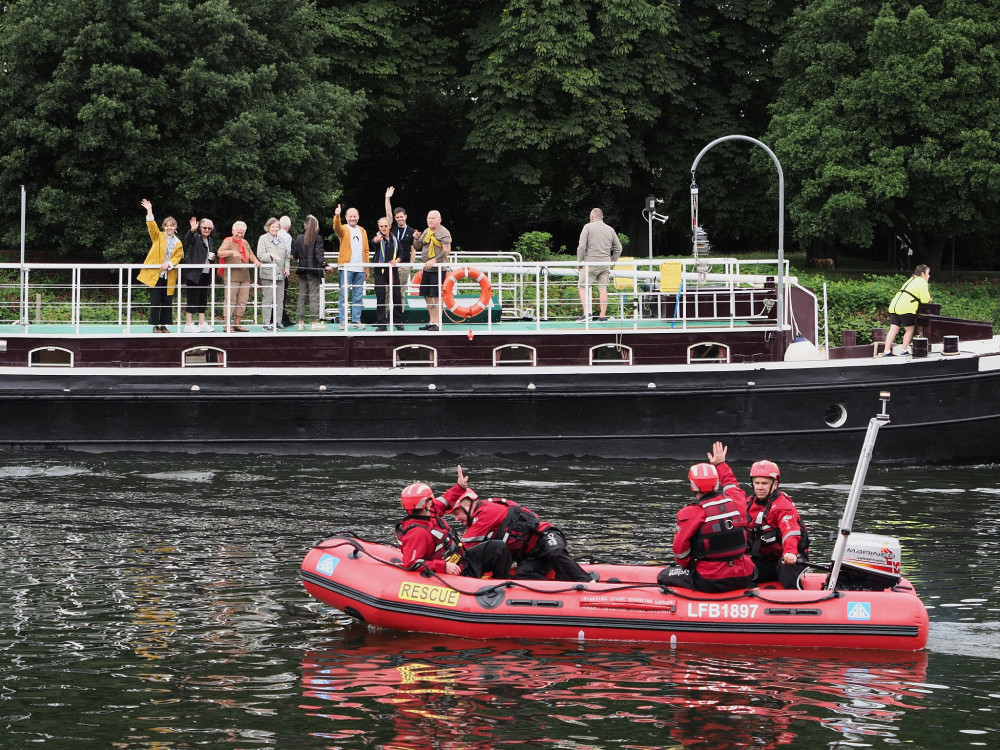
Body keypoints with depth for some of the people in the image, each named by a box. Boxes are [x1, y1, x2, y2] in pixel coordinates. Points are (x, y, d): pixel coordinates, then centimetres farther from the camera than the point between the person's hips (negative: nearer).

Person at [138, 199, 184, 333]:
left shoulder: (178, 244, 11)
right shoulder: (158, 237, 6)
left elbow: (177, 258, 1)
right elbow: (152, 226, -9)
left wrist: (169, 264, -18)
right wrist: (149, 212, -22)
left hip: (169, 276, 2)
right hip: (154, 275, -2)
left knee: (166, 302, 5)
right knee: (155, 301, -5)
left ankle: (164, 326, 13)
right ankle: (155, 326, 1)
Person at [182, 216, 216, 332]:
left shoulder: (210, 241, 17)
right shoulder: (195, 237, -6)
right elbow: (187, 239, -28)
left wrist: (212, 257, 5)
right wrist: (192, 230, -48)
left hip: (205, 274, 7)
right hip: (194, 273, -7)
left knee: (203, 298, 11)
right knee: (193, 298, -6)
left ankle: (202, 323, 18)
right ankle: (189, 325, -3)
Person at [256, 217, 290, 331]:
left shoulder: (281, 240, 16)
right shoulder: (263, 239, 1)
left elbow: (286, 255, 21)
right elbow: (260, 255, -7)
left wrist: (287, 267, 6)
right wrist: (271, 255, -24)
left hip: (280, 274, 5)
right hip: (268, 274, -5)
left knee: (280, 299, 5)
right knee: (268, 300, -5)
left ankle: (277, 322, 11)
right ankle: (267, 323, -1)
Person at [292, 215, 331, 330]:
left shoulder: (299, 238, 3)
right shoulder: (317, 238, -7)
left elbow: (295, 254, 8)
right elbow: (319, 254, -17)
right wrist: (325, 265, -23)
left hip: (302, 271, 4)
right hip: (313, 270, -4)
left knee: (302, 296, 9)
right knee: (314, 296, -2)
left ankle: (301, 322, 9)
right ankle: (315, 322, -3)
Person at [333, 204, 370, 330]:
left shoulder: (362, 231, 18)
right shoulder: (343, 229, 5)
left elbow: (366, 251, 17)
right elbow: (337, 228, -20)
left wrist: (367, 268, 13)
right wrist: (337, 216, -40)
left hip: (360, 269, 4)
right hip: (346, 267, -4)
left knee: (358, 297, 5)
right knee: (344, 295, -5)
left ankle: (356, 320, 9)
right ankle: (343, 321, -4)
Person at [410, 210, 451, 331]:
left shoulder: (443, 233, -9)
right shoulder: (426, 232, 15)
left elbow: (447, 251, -18)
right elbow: (417, 247, 21)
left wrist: (434, 260, -25)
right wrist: (416, 239, 0)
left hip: (438, 269, -8)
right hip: (426, 269, 8)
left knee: (437, 296, -7)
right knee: (427, 295, 10)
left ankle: (437, 323, -4)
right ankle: (432, 321, 19)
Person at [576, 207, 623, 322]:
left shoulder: (588, 227, -2)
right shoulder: (610, 230, 12)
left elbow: (581, 246, -9)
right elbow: (618, 248, 13)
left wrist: (579, 262, 0)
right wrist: (612, 262, 20)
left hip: (591, 264, -5)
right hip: (605, 264, 5)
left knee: (583, 288, -1)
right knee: (603, 289, 6)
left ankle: (586, 312, -16)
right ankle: (603, 315, 4)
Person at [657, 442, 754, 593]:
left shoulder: (690, 513, -12)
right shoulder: (735, 501, 2)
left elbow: (680, 549, -9)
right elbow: (732, 484, 27)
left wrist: (687, 565, 11)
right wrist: (721, 463, 43)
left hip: (709, 581, -4)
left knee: (664, 576, 17)